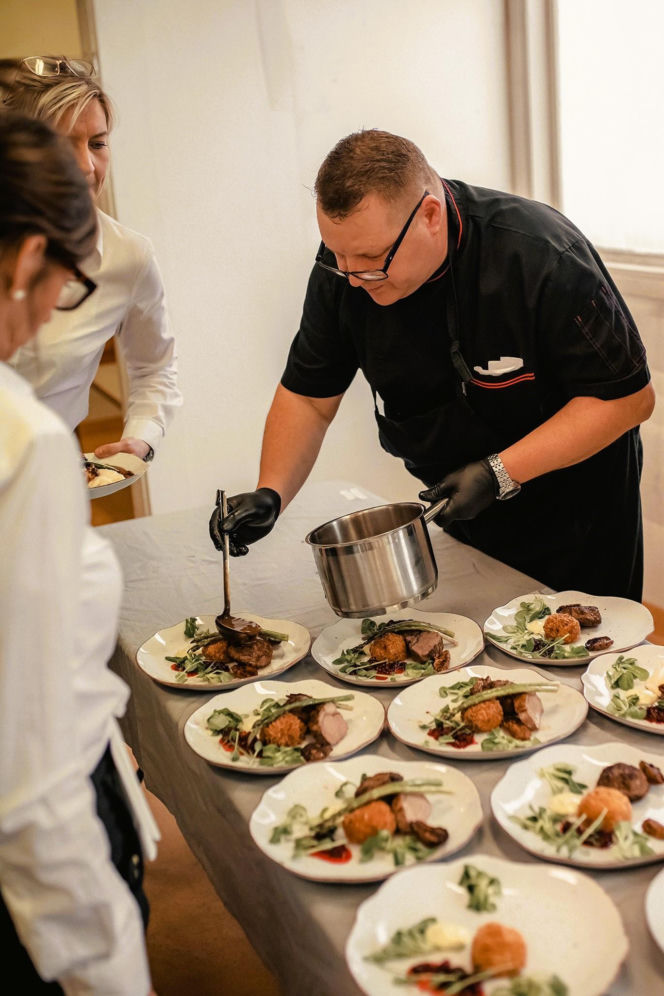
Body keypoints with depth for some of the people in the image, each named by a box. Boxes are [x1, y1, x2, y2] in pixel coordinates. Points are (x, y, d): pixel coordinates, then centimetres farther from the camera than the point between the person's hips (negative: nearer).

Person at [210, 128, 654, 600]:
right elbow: (307, 396, -5)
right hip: (460, 511, 4)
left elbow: (629, 396, -23)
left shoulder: (544, 257, -30)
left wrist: (500, 472, -29)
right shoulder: (345, 261, -15)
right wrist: (270, 494, -21)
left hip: (573, 507, -4)